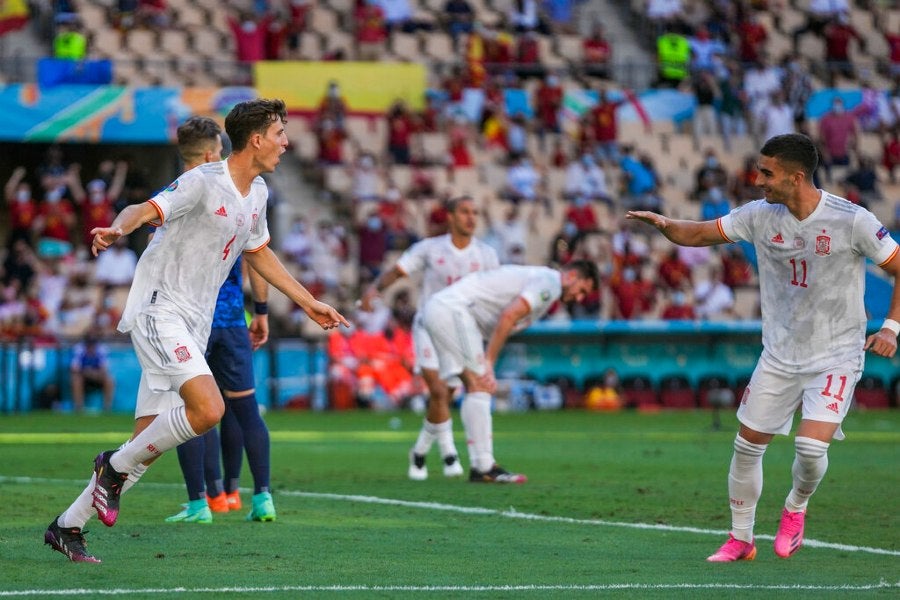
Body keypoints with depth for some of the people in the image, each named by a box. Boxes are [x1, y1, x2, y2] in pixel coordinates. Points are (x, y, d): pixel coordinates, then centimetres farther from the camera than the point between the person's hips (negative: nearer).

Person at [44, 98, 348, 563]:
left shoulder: (257, 194, 12)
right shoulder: (203, 182, -14)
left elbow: (258, 253, 28)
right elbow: (145, 210, -25)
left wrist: (309, 303, 31)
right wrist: (117, 229, -48)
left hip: (193, 327, 8)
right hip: (159, 311, -8)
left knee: (149, 444, 4)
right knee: (208, 408, -26)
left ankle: (67, 525, 13)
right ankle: (117, 466, -7)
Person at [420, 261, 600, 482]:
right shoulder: (550, 282, -8)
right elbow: (508, 316, -20)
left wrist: (487, 366, 3)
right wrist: (488, 362, -17)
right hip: (453, 308, -10)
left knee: (476, 387, 9)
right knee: (480, 387, -11)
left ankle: (481, 466, 5)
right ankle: (483, 467, -14)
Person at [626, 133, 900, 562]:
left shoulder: (852, 221, -16)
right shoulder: (760, 216, -4)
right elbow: (701, 234, 4)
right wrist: (664, 225, -17)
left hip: (836, 357, -5)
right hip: (780, 354, 5)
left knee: (811, 446, -20)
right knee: (747, 445, 4)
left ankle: (796, 508, 13)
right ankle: (740, 539, 22)